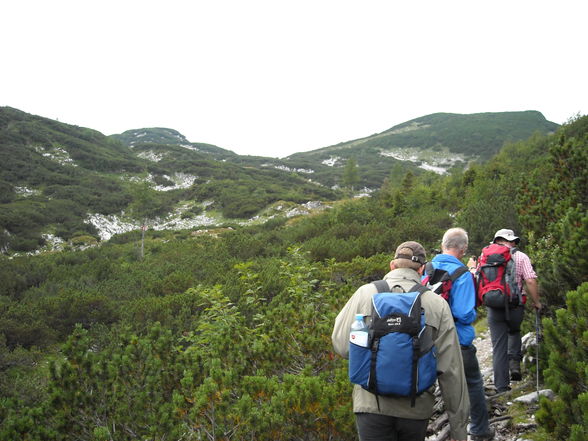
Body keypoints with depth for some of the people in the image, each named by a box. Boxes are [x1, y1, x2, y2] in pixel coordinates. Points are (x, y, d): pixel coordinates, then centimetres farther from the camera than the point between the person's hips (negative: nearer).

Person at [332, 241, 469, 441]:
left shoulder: (366, 293, -4)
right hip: (416, 408, 2)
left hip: (372, 404, -1)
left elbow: (342, 346, -1)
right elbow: (451, 371, -4)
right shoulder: (438, 304, -4)